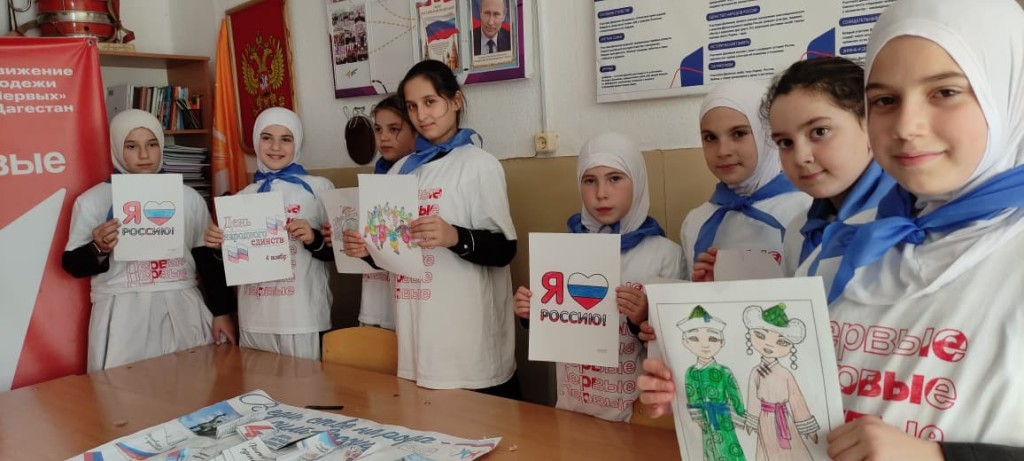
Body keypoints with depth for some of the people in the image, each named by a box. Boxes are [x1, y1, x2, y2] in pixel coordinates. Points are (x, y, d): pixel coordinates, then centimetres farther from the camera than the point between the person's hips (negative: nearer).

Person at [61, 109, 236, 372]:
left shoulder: (189, 197, 8)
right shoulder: (93, 200, 2)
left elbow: (208, 258, 12)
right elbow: (72, 264, 3)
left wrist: (221, 311, 8)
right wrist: (98, 250, -17)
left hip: (183, 311, 2)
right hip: (124, 315, -2)